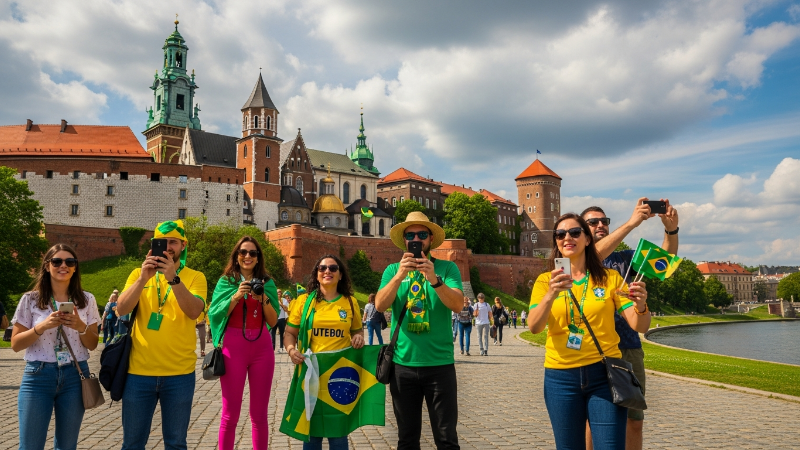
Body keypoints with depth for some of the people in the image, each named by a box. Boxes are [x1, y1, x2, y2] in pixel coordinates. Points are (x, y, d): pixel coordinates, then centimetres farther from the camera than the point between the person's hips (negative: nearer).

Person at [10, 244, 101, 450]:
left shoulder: (87, 300, 4)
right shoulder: (30, 299, 0)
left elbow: (92, 345, 5)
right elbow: (15, 344, -1)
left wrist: (81, 327, -15)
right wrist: (42, 326, -17)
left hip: (75, 376, 2)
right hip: (38, 376, -1)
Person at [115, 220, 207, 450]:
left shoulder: (195, 277, 1)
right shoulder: (138, 274, 7)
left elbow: (194, 312, -16)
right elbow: (121, 309, -7)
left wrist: (173, 278, -26)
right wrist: (143, 278, -20)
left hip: (179, 373, -1)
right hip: (139, 371, 2)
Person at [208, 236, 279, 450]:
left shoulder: (267, 283, 8)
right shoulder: (226, 281, 5)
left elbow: (273, 322, 5)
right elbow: (216, 315, -5)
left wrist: (264, 299, -11)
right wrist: (236, 296, -16)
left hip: (262, 346, 2)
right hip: (233, 346, -1)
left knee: (260, 413, 7)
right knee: (230, 413, 2)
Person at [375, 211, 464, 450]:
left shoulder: (447, 268, 1)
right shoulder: (393, 270, 6)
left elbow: (458, 305, -13)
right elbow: (380, 305, -10)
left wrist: (434, 279, -29)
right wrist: (400, 275, -25)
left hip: (440, 364, -2)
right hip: (403, 364, 2)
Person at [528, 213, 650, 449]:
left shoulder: (609, 278, 2)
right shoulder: (545, 281, 2)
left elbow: (639, 326, -3)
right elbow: (533, 327, -12)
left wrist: (641, 306, -26)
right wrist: (551, 294, -30)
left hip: (604, 374, -1)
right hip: (561, 377, 1)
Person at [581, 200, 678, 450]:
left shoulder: (624, 258, 13)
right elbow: (596, 254, -21)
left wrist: (671, 228, -18)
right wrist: (631, 223, -29)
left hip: (629, 348, 4)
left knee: (635, 420, 8)